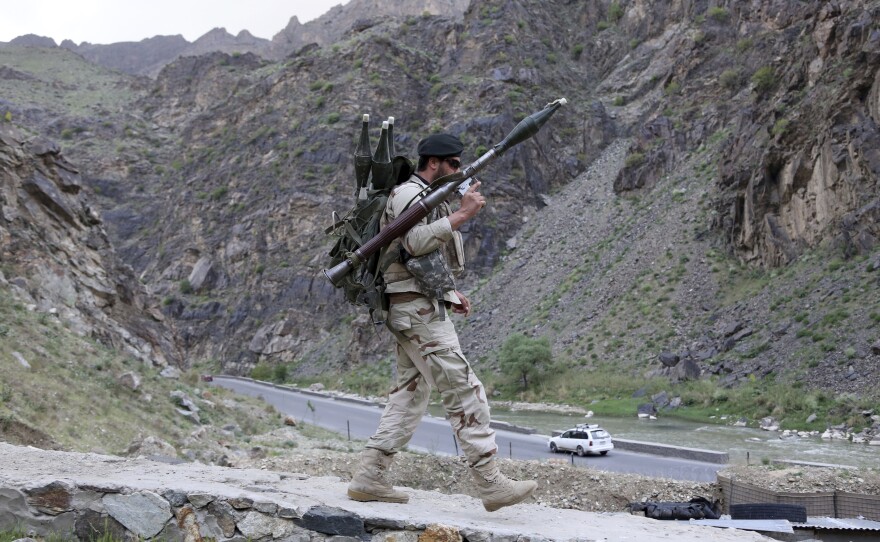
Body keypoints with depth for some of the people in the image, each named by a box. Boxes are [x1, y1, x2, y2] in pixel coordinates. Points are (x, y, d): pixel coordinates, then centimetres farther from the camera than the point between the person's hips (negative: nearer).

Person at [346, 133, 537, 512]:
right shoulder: (408, 194, -9)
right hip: (418, 310, -11)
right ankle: (491, 483, -12)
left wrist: (448, 292, 16)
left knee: (410, 395, 10)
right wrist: (461, 216, -32)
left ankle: (369, 477, 11)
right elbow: (415, 242, -27)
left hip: (417, 310, 11)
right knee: (465, 391, -12)